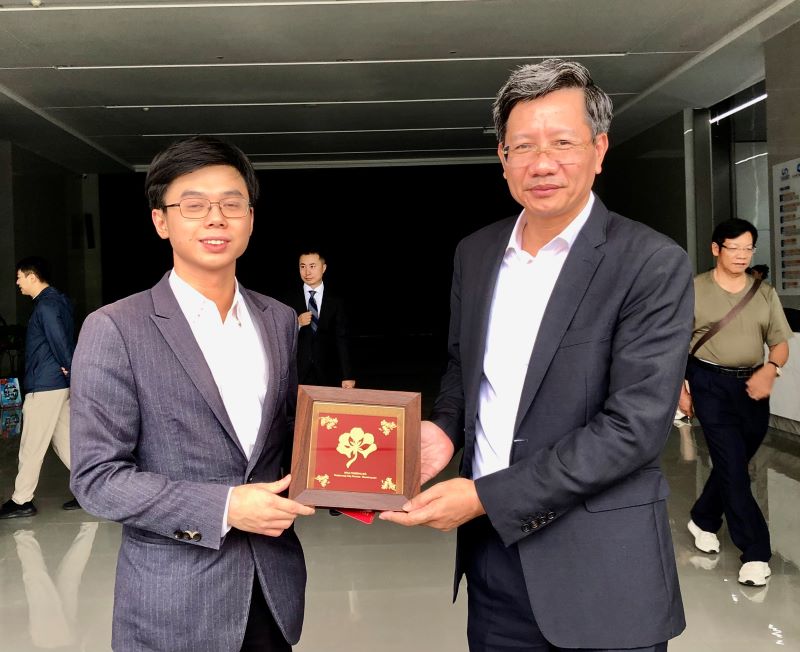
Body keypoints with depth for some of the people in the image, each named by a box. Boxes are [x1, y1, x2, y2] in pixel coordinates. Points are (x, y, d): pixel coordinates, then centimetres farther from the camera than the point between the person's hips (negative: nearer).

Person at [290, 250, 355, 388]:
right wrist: (297, 323, -13)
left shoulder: (336, 302, 5)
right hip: (297, 373, 0)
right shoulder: (291, 301, 5)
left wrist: (347, 376, -3)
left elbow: (341, 340, 2)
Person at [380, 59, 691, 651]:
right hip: (489, 547, 5)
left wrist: (485, 497, -19)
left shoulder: (654, 265, -14)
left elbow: (634, 426, -19)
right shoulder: (475, 252, 4)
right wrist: (446, 429, -4)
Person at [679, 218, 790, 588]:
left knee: (733, 462, 12)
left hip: (752, 386, 4)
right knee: (732, 464, -7)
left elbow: (780, 343, 7)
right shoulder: (694, 290, -3)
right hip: (710, 383, -4)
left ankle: (703, 519, 36)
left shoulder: (765, 293, 6)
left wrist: (770, 369, -14)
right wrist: (679, 387, -5)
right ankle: (756, 551, -1)